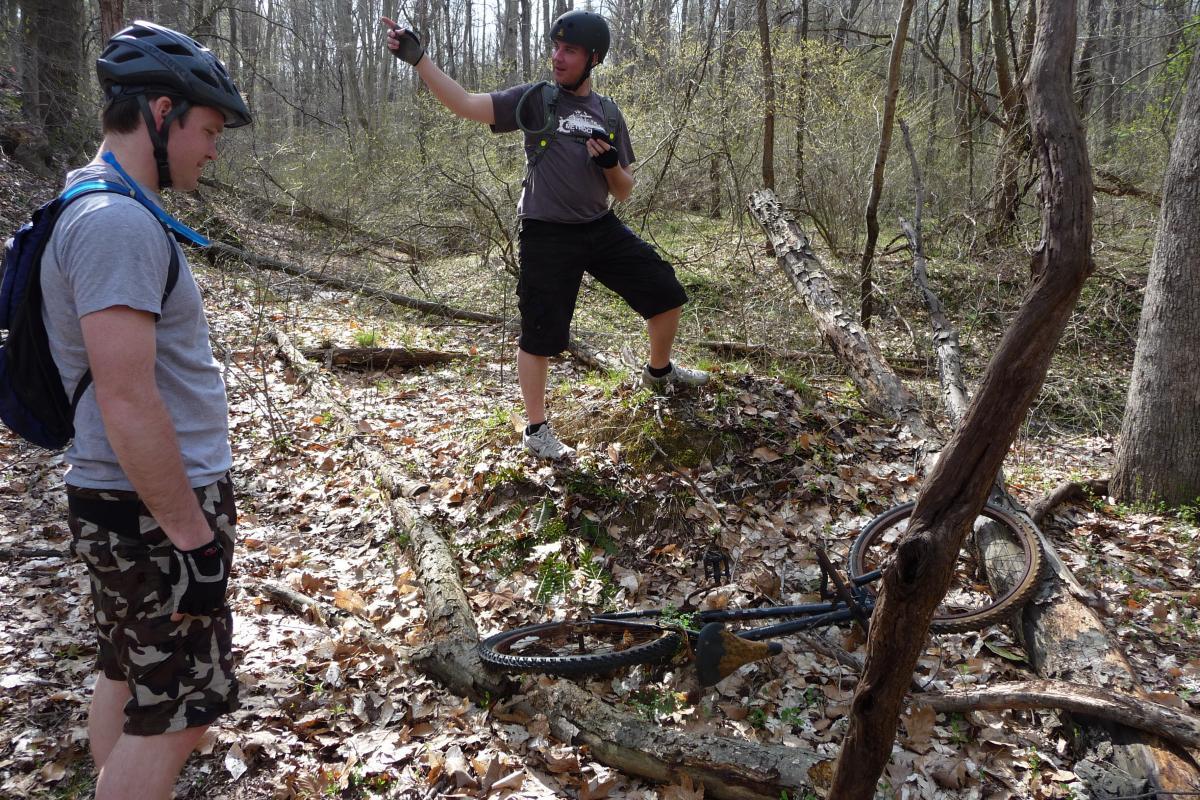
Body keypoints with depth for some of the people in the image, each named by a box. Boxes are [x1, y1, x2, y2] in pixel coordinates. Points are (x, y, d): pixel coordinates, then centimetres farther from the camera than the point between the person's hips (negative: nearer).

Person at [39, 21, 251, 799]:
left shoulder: (104, 205, 11)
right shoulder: (119, 223, -22)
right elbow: (127, 401, -27)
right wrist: (193, 536, -20)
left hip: (124, 503, 10)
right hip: (155, 513, -10)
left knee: (128, 676, 22)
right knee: (174, 712, 2)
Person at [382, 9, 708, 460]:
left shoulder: (608, 113, 10)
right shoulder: (535, 99, -1)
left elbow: (624, 192, 11)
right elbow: (466, 105, -14)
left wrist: (611, 163, -10)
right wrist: (417, 58, -25)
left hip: (602, 229, 5)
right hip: (547, 236, -4)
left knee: (666, 294, 7)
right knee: (540, 336, -2)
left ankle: (659, 371, 35)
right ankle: (536, 431, 17)